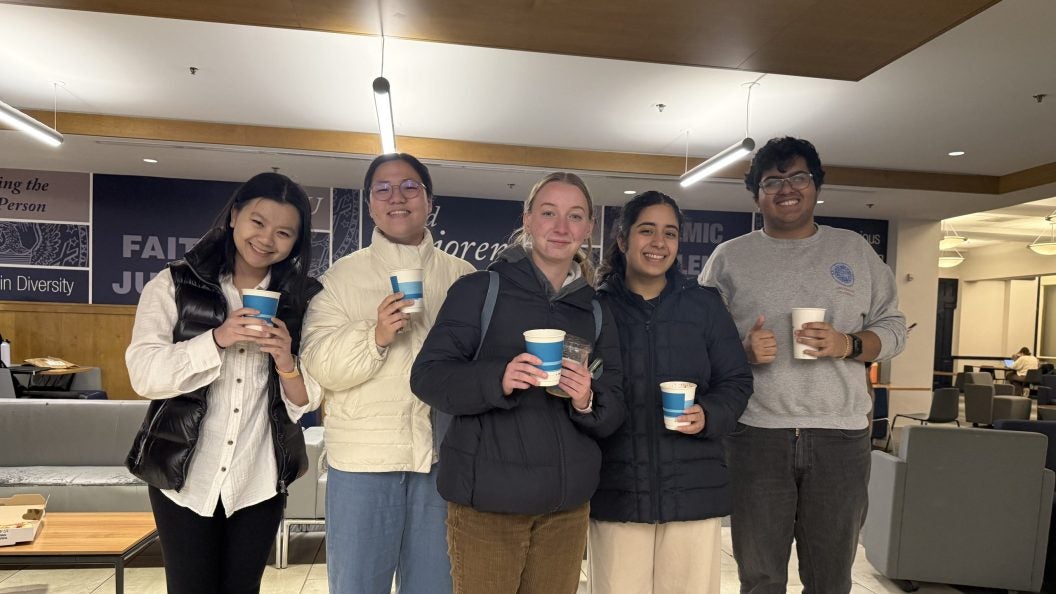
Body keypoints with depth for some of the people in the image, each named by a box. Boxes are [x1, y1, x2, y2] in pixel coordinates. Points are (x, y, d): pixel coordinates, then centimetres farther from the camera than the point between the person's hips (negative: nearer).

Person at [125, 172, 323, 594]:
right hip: (183, 475, -1)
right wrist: (216, 339, -25)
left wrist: (285, 362, -21)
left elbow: (308, 401, -1)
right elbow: (144, 375, -11)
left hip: (260, 481, 1)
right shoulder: (173, 286, -1)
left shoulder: (303, 300, 0)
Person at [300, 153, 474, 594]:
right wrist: (376, 336, -22)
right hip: (361, 459, -1)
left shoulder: (464, 277, 5)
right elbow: (320, 365, -6)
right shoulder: (343, 275, 2)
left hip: (442, 457, 1)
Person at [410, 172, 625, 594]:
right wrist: (498, 380, -27)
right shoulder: (480, 289, -4)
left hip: (567, 504, 4)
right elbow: (427, 375, -10)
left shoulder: (596, 312, 9)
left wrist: (587, 402, -15)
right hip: (487, 498, -4)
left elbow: (613, 415, 8)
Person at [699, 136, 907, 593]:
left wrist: (848, 345, -9)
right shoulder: (729, 257, 6)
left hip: (840, 434, 2)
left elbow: (893, 327, 11)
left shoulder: (855, 250, 11)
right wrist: (742, 351, -15)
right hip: (755, 433, -1)